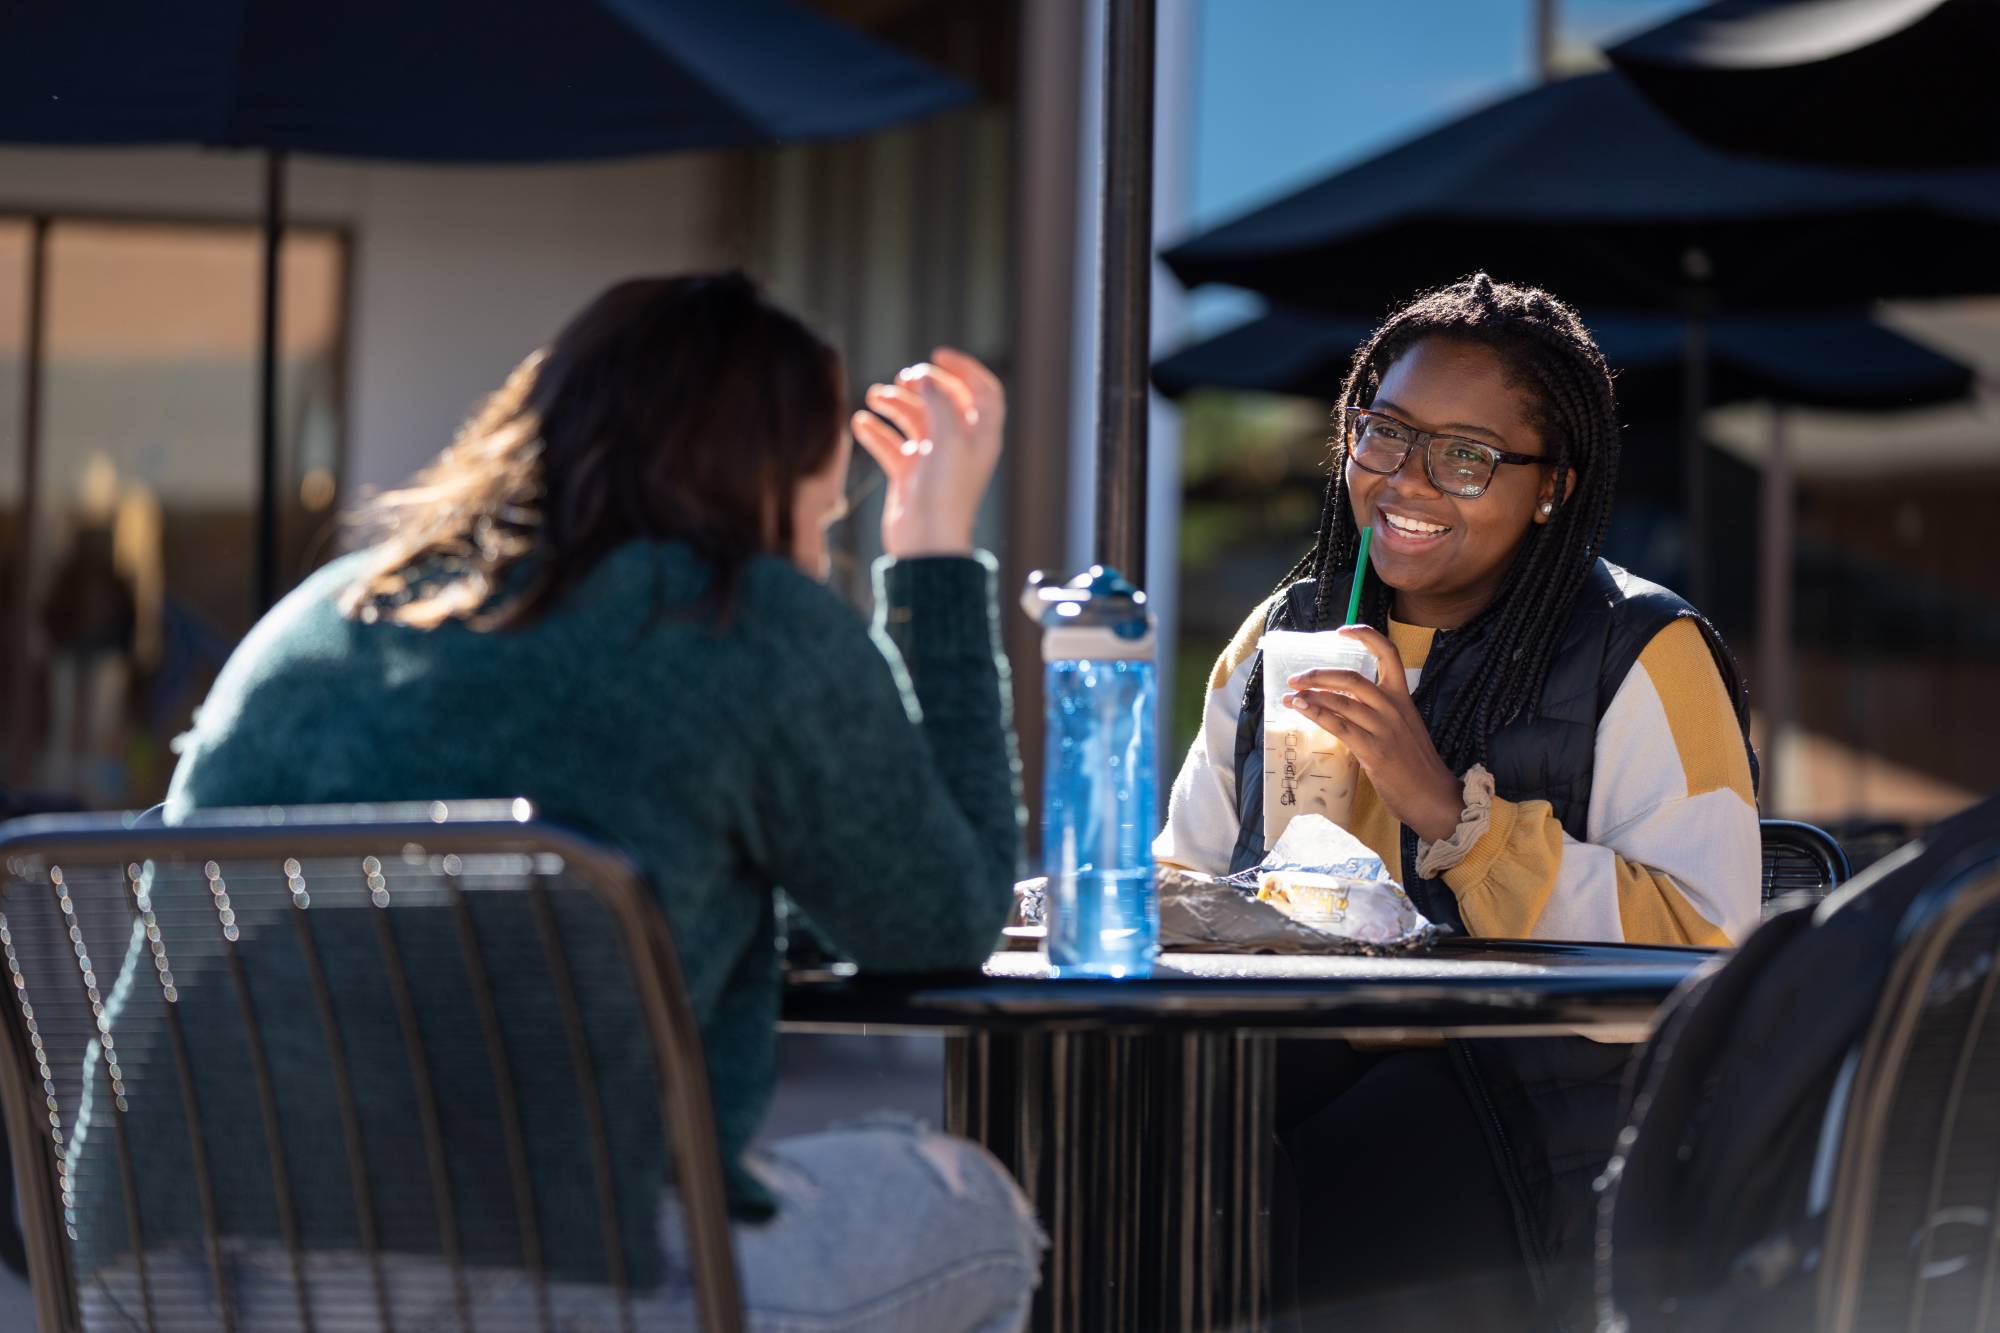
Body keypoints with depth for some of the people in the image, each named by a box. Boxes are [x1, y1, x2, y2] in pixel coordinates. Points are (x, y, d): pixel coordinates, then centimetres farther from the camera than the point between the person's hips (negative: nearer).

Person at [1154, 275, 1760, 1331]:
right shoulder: (1285, 634, 18)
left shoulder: (1640, 658, 1)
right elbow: (1186, 876, 22)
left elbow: (1705, 953, -11)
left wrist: (1450, 808, -16)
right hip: (1294, 1064, 5)